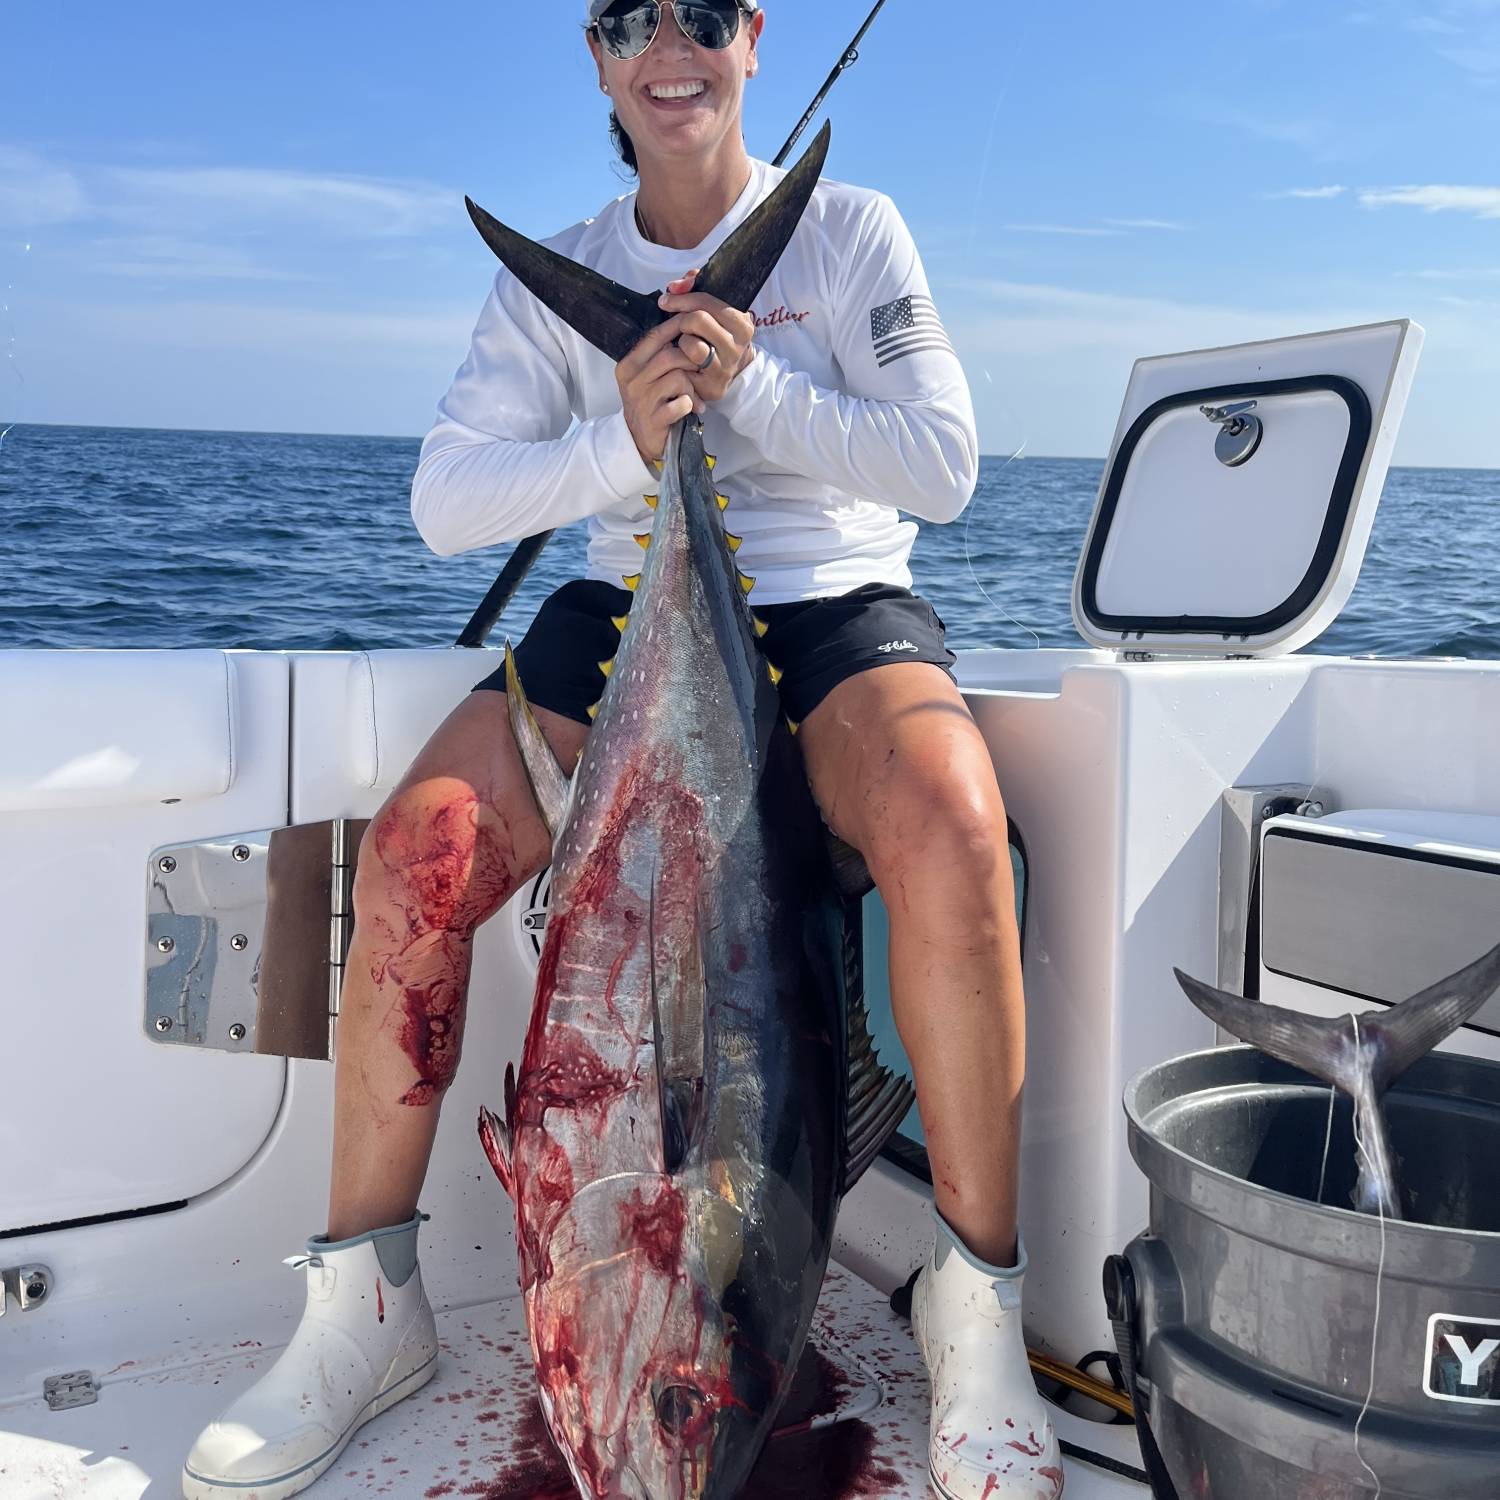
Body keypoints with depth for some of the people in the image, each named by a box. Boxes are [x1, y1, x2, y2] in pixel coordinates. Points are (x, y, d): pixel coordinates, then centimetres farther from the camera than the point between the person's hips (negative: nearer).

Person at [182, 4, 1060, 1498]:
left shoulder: (850, 229, 6)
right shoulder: (552, 278, 10)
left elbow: (946, 465, -3)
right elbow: (444, 501, -1)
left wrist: (754, 385, -16)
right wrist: (619, 442, -19)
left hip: (830, 606, -2)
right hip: (623, 611, 2)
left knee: (950, 828, -35)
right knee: (414, 853, -22)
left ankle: (975, 1304, -19)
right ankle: (364, 1304, -5)